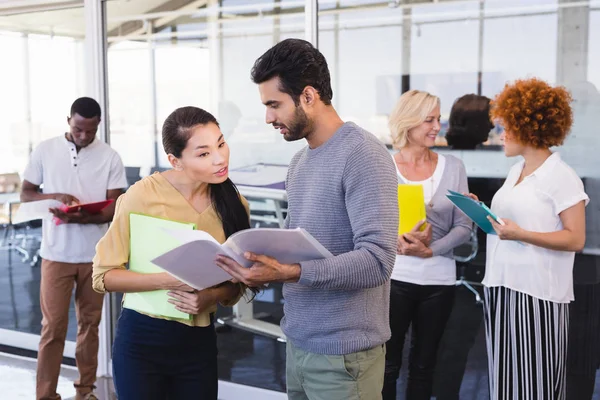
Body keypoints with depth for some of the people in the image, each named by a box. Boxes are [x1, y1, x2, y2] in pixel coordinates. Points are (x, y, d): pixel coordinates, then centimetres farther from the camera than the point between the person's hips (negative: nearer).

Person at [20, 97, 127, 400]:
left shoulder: (110, 157, -2)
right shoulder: (44, 150, 0)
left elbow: (115, 207, -4)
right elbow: (25, 194, 4)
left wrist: (80, 218, -22)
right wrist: (54, 196, -17)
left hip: (95, 255, 1)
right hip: (56, 254, -1)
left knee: (90, 323, 10)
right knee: (53, 327, 1)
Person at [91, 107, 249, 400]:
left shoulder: (233, 203, -3)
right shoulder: (143, 196, -16)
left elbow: (236, 283, 5)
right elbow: (103, 276, -12)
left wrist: (211, 297, -16)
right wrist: (168, 281, -25)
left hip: (200, 341, 3)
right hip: (142, 339, -3)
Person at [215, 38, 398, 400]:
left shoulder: (363, 155, -16)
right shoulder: (299, 161, 12)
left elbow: (377, 260, -24)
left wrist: (285, 273, -30)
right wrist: (262, 265, -3)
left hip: (342, 354, -8)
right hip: (298, 343, 8)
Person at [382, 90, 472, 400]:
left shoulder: (453, 167, 2)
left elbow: (464, 226, 0)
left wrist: (431, 250, -15)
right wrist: (397, 241, -20)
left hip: (438, 280, 2)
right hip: (394, 277, -2)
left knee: (423, 365, 16)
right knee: (387, 365, 7)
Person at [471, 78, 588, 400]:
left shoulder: (561, 176, -10)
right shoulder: (515, 171, 14)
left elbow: (575, 239, -14)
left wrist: (520, 235, -23)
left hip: (537, 294, -7)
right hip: (500, 287, 8)